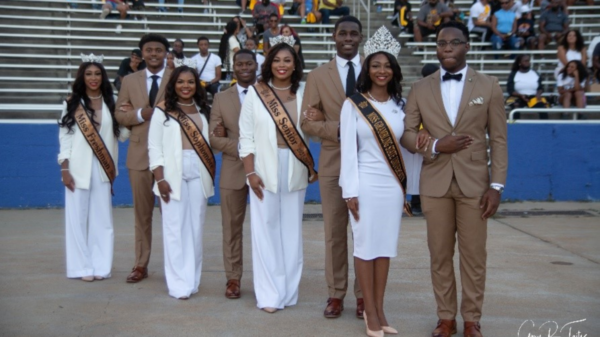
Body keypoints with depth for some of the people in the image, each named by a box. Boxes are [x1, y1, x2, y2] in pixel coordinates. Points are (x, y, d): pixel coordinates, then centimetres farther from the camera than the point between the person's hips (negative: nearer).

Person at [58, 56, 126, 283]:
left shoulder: (110, 104, 9)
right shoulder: (72, 104, 3)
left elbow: (118, 135, 8)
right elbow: (64, 137, 0)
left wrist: (114, 169, -3)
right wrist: (64, 169, -7)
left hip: (102, 169, 2)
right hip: (78, 169, -2)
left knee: (102, 219, 3)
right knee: (78, 218, -1)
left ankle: (101, 266, 10)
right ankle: (82, 267, 7)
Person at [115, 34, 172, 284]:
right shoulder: (130, 80, 11)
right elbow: (120, 114, 7)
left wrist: (155, 112, -11)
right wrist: (141, 114, -12)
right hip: (140, 153, 3)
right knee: (142, 211, 9)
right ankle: (141, 265, 17)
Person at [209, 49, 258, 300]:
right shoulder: (221, 98, 10)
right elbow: (214, 137, 3)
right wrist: (240, 148, -13)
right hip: (233, 170, 2)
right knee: (232, 227, 7)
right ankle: (233, 278, 17)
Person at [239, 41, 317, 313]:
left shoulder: (304, 93, 3)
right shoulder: (255, 92, -1)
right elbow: (246, 136, -2)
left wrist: (313, 167, -1)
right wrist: (250, 172, -8)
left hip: (295, 170, 2)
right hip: (264, 169, -1)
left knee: (291, 230, 8)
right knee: (266, 231, 2)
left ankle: (289, 290, 20)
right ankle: (269, 294, 10)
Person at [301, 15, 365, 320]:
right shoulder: (317, 76, 5)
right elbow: (307, 122, 0)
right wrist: (337, 129, -15)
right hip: (333, 162, 0)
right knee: (334, 232, 6)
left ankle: (364, 295, 16)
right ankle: (336, 294, 17)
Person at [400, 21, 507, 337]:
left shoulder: (489, 86, 3)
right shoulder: (420, 89, 5)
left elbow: (498, 140, 1)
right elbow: (406, 134, 4)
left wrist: (497, 184, -6)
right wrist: (435, 145, -14)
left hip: (474, 182, -1)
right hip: (435, 183, 1)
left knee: (473, 256, 5)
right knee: (440, 255, 8)